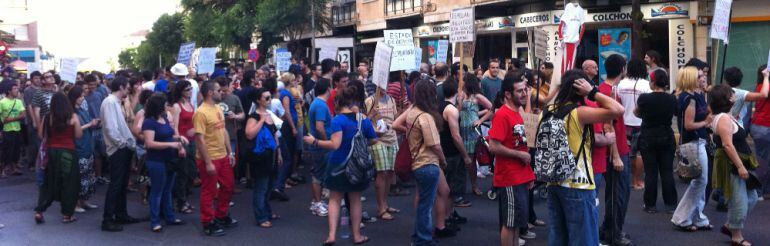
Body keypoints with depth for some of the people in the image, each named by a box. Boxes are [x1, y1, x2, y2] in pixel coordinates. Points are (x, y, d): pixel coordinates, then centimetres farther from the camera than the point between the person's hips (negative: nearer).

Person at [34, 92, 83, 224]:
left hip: (52, 151, 3)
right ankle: (67, 214, 10)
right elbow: (78, 135, -3)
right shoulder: (73, 117, -7)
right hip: (68, 152, -3)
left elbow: (40, 135, 3)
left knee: (49, 182, 14)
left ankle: (39, 211, 9)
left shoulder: (47, 117, -2)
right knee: (69, 183, 7)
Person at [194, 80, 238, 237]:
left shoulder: (218, 109, 8)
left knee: (227, 187, 19)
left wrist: (230, 152, 13)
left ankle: (221, 216, 36)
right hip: (210, 159, -8)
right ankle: (208, 224, 17)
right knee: (209, 192, 4)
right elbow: (200, 140, -20)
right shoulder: (201, 112, -19)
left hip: (223, 157, 9)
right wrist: (208, 163, -21)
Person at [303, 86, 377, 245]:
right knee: (355, 200, 15)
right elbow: (372, 141, 6)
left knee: (335, 199, 11)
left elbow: (335, 144, -26)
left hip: (339, 165, -3)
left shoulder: (338, 120, -17)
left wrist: (314, 142, -16)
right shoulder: (364, 119, -4)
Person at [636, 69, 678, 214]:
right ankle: (670, 204, 11)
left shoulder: (644, 98, -12)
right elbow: (674, 113, 11)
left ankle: (650, 205, 8)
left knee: (650, 172, 4)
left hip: (648, 139, -2)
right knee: (667, 172, 7)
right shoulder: (672, 99, -6)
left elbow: (636, 113, 6)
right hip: (666, 138, 2)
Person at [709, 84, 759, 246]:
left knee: (751, 198, 17)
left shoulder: (727, 116, 13)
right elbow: (727, 145, -25)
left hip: (738, 164, 10)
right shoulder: (723, 119, -19)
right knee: (739, 201, -1)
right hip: (732, 165, -10)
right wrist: (740, 166, -25)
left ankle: (730, 226, 27)